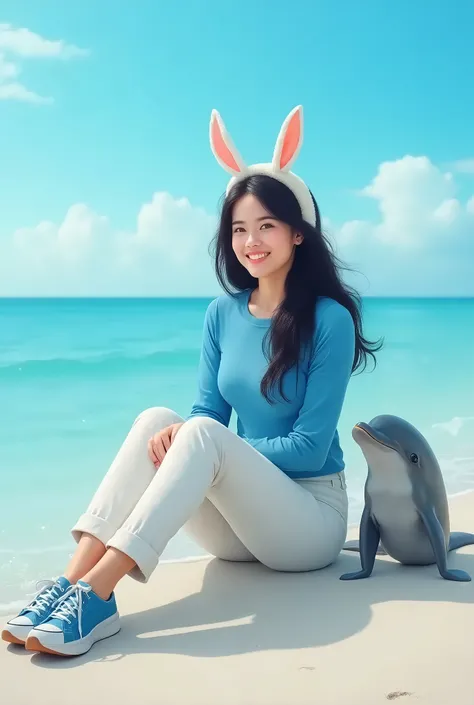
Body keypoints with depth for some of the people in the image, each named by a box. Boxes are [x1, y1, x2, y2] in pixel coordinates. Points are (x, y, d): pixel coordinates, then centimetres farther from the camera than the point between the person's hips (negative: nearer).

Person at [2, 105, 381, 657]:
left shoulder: (330, 320, -13)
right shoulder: (223, 314, 4)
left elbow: (309, 446, -15)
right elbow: (206, 410, 3)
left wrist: (203, 444, -20)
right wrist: (177, 438, -22)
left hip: (311, 516, -5)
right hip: (238, 520, 5)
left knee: (203, 434, -31)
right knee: (156, 420, -21)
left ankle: (95, 594, -40)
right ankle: (71, 581, -33)